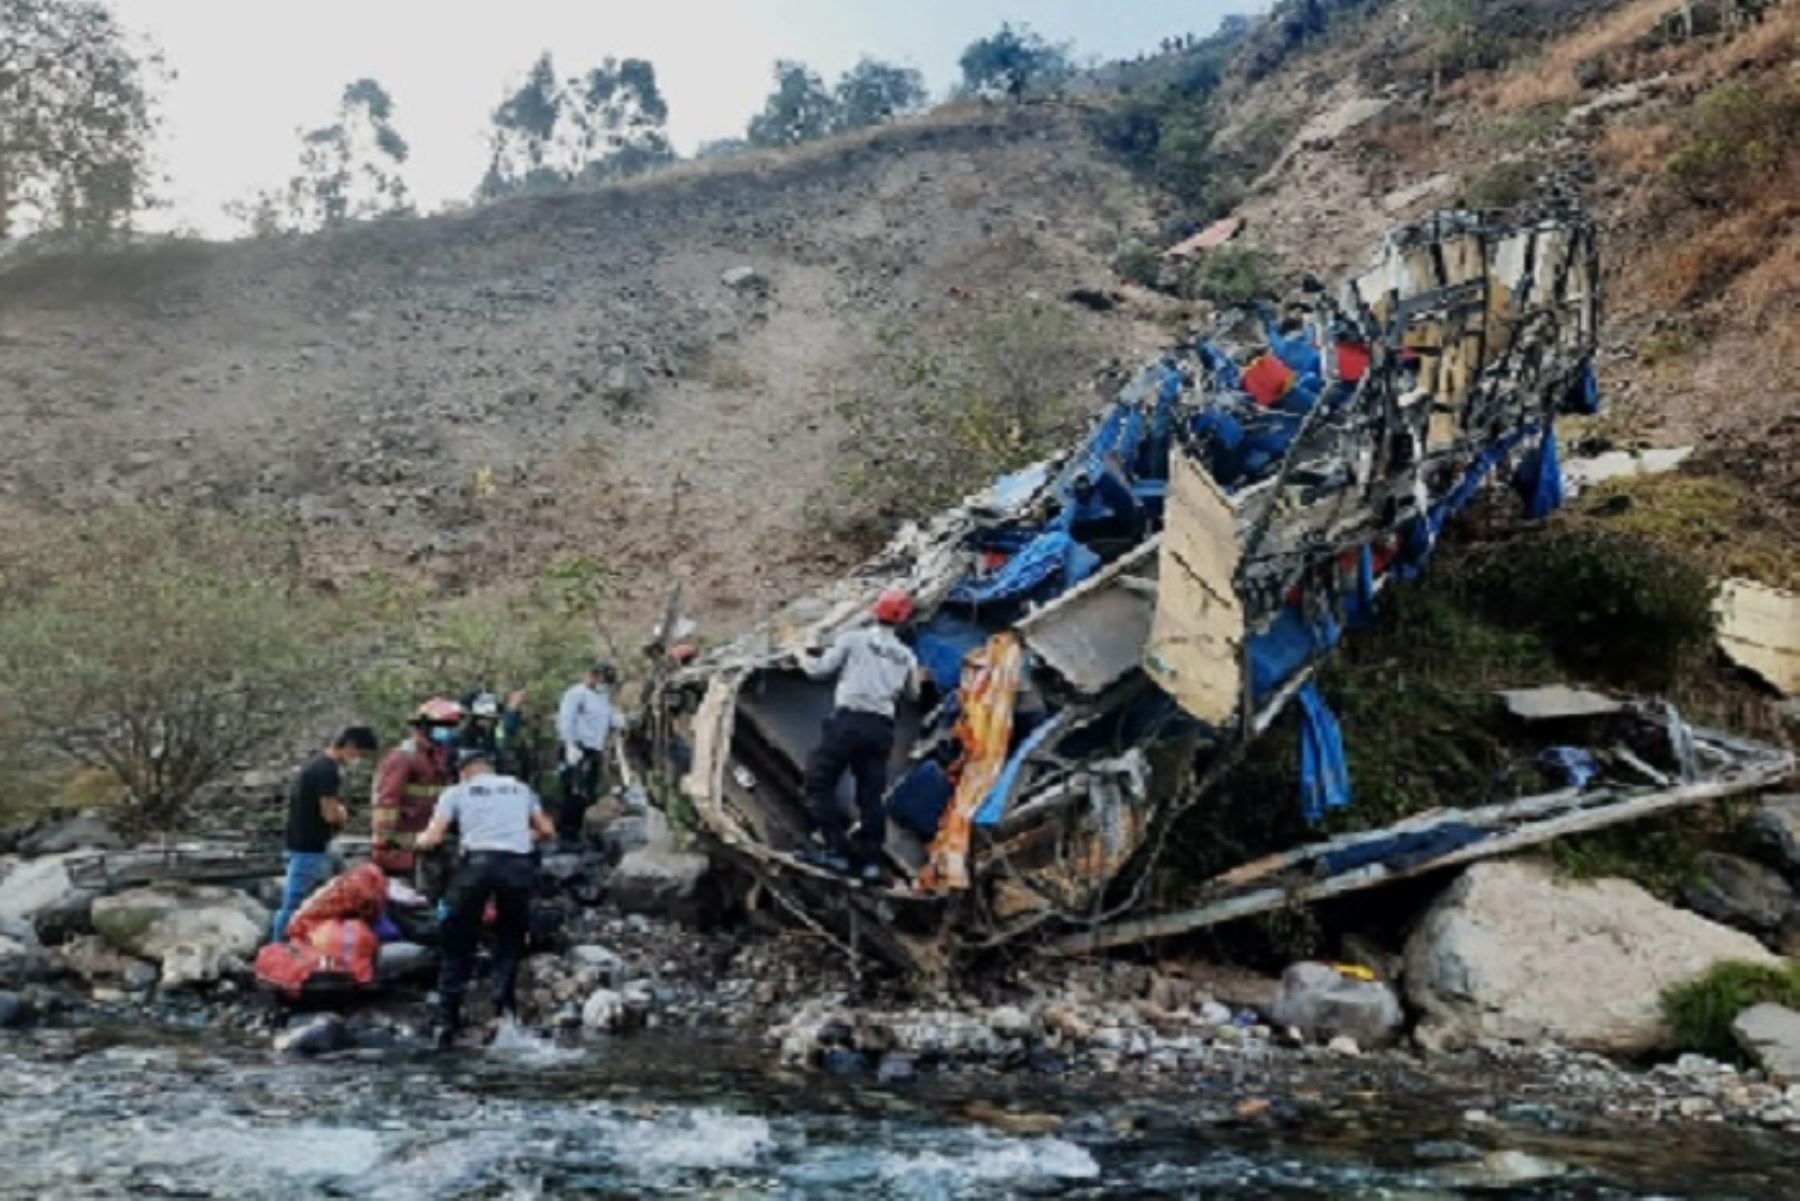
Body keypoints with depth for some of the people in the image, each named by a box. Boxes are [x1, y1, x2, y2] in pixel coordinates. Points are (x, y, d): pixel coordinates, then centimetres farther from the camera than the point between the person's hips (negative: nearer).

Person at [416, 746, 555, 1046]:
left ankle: (447, 1021, 7)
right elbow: (547, 830, 17)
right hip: (519, 864, 2)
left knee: (458, 947, 10)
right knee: (510, 944, 16)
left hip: (478, 862, -2)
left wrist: (421, 840, 28)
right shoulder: (520, 789, 23)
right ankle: (505, 1008, 3)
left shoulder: (457, 791, 15)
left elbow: (432, 838, 6)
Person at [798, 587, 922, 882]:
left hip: (848, 720, -4)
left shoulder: (853, 639, 1)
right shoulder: (906, 656, 14)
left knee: (819, 783, 5)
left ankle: (838, 850, -2)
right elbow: (912, 694, 25)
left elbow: (821, 670, 1)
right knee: (871, 794, 11)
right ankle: (871, 859, 8)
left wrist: (804, 659, 21)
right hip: (881, 728, 5)